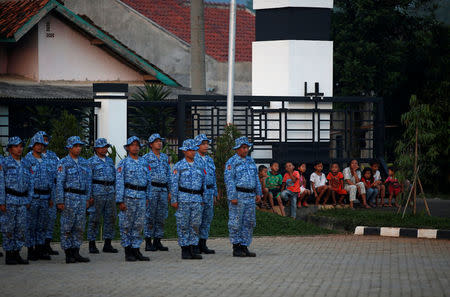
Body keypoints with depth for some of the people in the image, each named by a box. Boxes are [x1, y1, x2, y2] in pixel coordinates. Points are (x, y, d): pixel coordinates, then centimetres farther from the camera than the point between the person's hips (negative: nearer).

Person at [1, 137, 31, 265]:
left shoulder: (25, 164, 13)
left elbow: (29, 184, 16)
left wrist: (28, 200, 9)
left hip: (22, 200, 5)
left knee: (21, 228, 3)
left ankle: (17, 254, 10)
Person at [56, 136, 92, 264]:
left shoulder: (84, 162, 14)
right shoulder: (64, 162, -4)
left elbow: (88, 181, 17)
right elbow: (59, 182, -8)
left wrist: (88, 198, 11)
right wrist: (60, 201, -13)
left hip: (82, 197, 6)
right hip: (69, 197, -6)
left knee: (79, 227, 6)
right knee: (67, 227, -2)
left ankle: (76, 252, 11)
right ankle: (68, 254, 0)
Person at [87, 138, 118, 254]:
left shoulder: (109, 160, 17)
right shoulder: (91, 162, -2)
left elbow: (115, 176, 22)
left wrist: (115, 191, 15)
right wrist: (89, 195, -13)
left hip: (110, 193, 6)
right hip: (97, 192, -6)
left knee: (110, 218, 5)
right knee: (94, 219, -2)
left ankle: (107, 244, 11)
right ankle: (92, 245, 3)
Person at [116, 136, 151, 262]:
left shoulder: (144, 162, 14)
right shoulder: (123, 163, -1)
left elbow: (149, 180, 18)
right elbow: (119, 182, -6)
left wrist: (148, 197, 12)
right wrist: (120, 201, -12)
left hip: (141, 197, 5)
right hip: (129, 196, -5)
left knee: (139, 225, 6)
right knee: (126, 225, -1)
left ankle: (136, 250, 11)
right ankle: (128, 252, 4)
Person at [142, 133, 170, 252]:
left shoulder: (165, 158, 15)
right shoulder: (146, 158, -2)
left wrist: (169, 191, 13)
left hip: (163, 190, 6)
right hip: (151, 189, -6)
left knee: (161, 217, 6)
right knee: (150, 217, -4)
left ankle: (157, 242, 11)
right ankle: (148, 243, -2)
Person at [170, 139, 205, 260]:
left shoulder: (199, 166, 12)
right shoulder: (179, 166, -1)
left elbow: (204, 183, 16)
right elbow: (174, 184, -3)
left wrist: (204, 199, 12)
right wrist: (174, 200, -8)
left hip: (197, 200, 4)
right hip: (183, 199, -4)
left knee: (195, 225, 3)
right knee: (183, 225, 0)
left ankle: (193, 249, 8)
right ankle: (185, 250, 4)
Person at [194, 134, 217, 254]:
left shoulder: (210, 160, 16)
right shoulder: (192, 160, -6)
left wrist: (214, 194, 17)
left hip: (209, 193, 7)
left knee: (207, 219, 8)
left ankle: (203, 245, 13)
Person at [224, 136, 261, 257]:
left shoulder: (250, 160, 16)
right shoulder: (231, 162, -6)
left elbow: (256, 178, 21)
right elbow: (229, 180, -12)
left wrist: (258, 193, 13)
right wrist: (232, 197, -19)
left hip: (250, 196, 7)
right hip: (238, 196, -7)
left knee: (249, 222, 6)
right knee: (236, 223, -4)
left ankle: (244, 247, 10)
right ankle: (236, 248, 0)